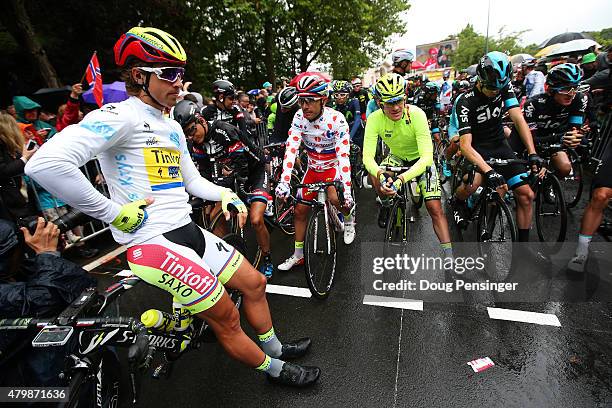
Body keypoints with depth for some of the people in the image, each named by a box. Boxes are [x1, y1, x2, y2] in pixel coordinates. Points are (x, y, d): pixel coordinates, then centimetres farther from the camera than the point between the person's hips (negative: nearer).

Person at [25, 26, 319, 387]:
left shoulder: (173, 127, 16)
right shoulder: (120, 116, -12)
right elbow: (45, 163, -27)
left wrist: (225, 194, 4)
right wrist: (113, 212, -19)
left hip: (189, 232, 9)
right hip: (152, 242, -9)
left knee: (255, 283, 15)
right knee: (227, 320, 0)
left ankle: (275, 347, 38)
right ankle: (276, 370, 27)